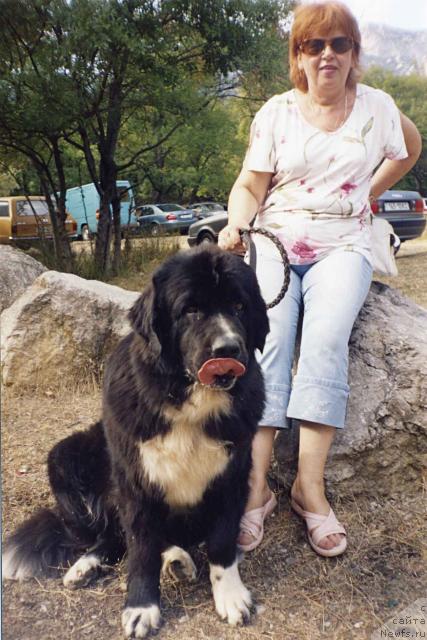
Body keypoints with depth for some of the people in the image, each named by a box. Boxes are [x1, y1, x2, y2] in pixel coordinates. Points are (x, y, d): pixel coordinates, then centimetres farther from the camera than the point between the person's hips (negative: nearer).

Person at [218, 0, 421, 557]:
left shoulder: (377, 106, 9)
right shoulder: (276, 112, 7)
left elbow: (410, 148, 29)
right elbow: (250, 186, 3)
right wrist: (236, 222, -18)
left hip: (342, 246, 0)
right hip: (274, 242, 0)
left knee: (326, 340, -29)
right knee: (266, 341, -26)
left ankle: (310, 484, -26)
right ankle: (257, 485, -27)